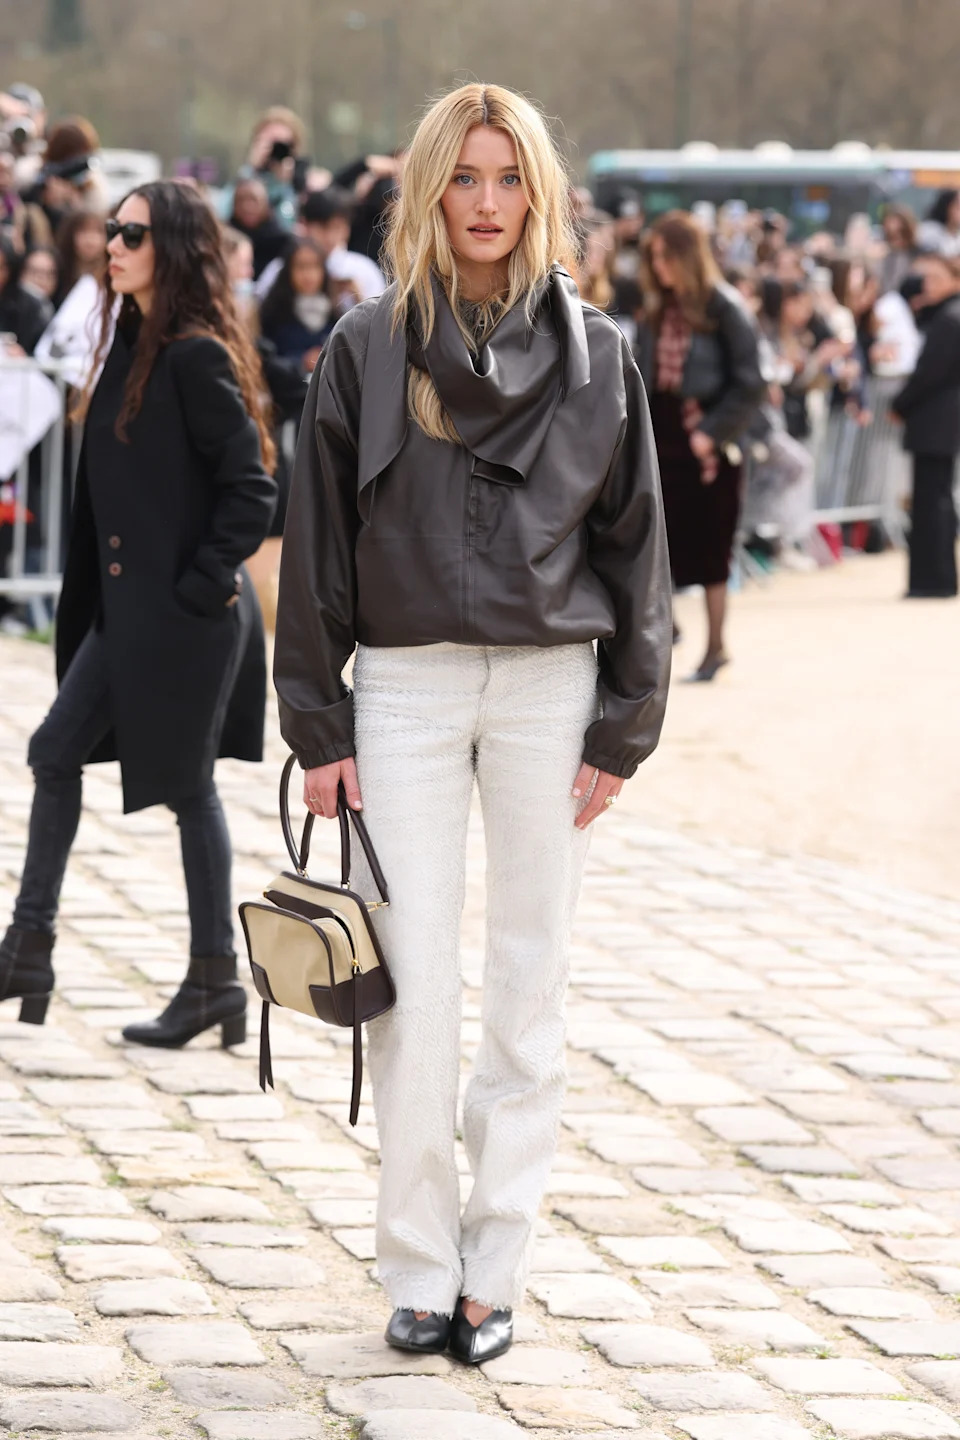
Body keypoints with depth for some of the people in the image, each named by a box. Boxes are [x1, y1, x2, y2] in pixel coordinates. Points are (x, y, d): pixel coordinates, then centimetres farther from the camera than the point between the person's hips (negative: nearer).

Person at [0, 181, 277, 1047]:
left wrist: (202, 584, -17)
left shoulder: (197, 357, -16)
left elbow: (250, 488, -18)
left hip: (185, 616, -9)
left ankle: (216, 981, 11)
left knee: (187, 785, 0)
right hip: (128, 607, 9)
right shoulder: (133, 346, 10)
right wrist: (96, 600, 13)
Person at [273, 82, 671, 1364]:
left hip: (551, 686, 1)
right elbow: (318, 540, 3)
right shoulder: (367, 352, 1)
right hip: (406, 686, -1)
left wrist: (624, 725, 0)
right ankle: (419, 1268, 7)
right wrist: (318, 725, -2)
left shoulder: (594, 356, 4)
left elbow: (633, 539, 5)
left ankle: (495, 1268, 12)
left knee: (530, 986, 4)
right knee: (414, 988, -2)